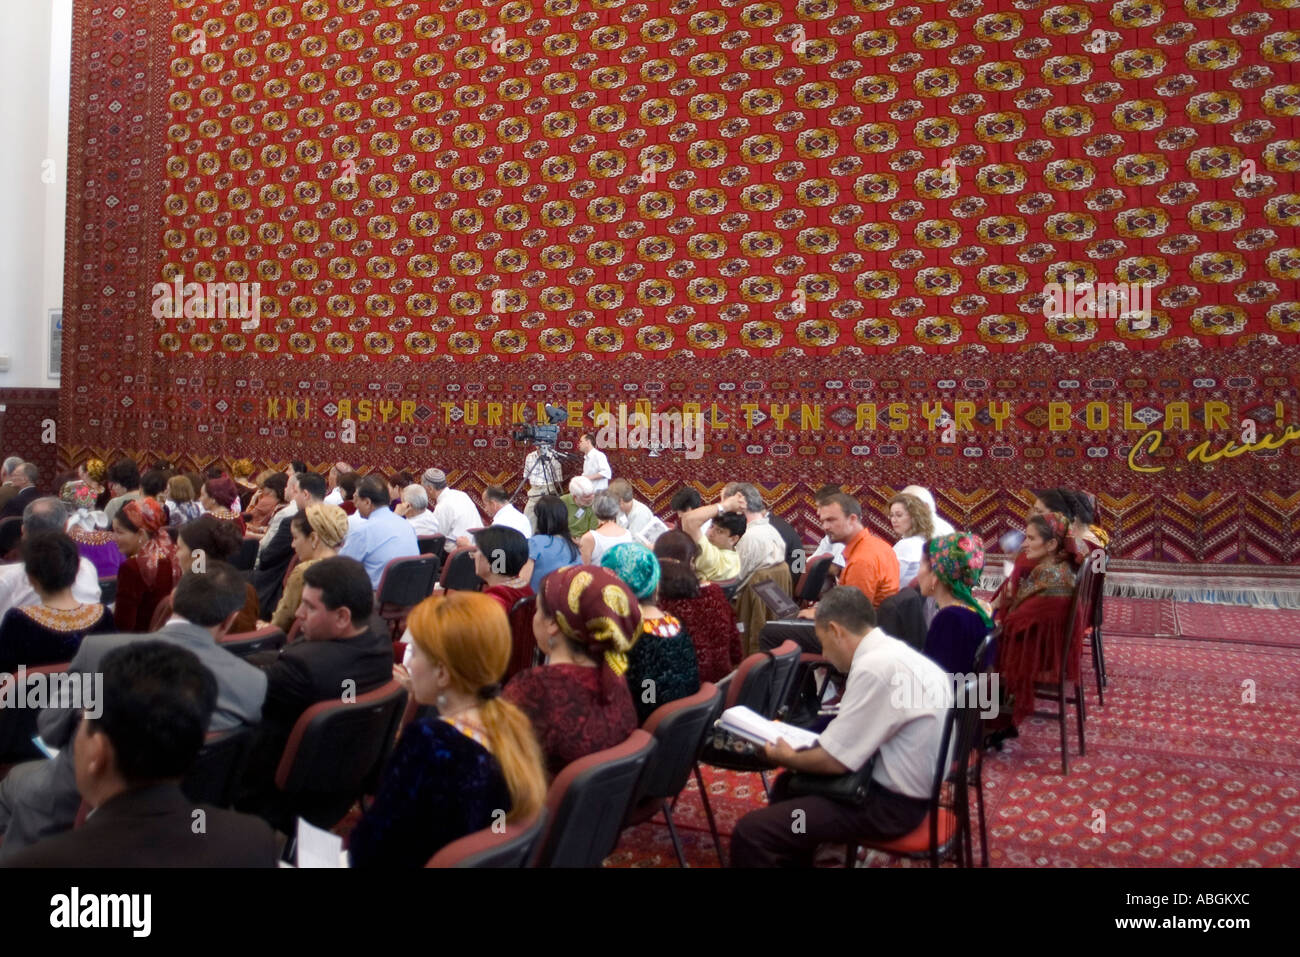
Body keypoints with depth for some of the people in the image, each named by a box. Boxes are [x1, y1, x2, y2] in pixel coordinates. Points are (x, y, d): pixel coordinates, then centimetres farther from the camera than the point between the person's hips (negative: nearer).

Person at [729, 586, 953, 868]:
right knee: (788, 785, 27)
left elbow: (835, 761, -21)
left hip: (890, 802, -10)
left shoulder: (874, 667, -25)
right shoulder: (893, 651, 4)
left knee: (750, 832, -15)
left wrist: (787, 757, -2)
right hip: (901, 786, 10)